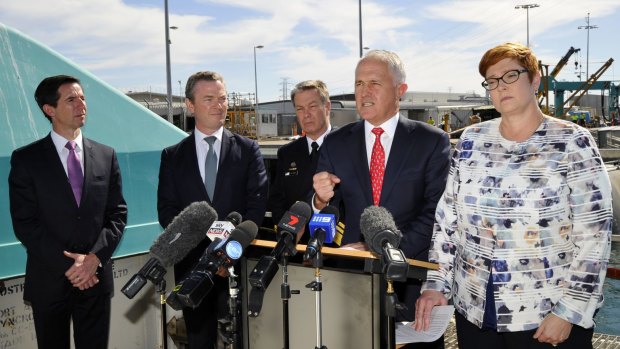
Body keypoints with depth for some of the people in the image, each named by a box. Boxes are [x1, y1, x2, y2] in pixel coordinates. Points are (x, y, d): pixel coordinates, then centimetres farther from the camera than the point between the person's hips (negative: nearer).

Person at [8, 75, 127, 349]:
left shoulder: (106, 156, 5)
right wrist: (66, 265, -13)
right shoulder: (26, 159, -3)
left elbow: (117, 213, 3)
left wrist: (95, 257, -10)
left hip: (96, 277, 2)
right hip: (49, 280, -2)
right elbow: (24, 223, -7)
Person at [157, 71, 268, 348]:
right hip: (191, 263, 1)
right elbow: (166, 210, 1)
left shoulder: (248, 150, 5)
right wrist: (204, 249, -14)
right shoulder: (172, 156, 8)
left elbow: (257, 203, -2)